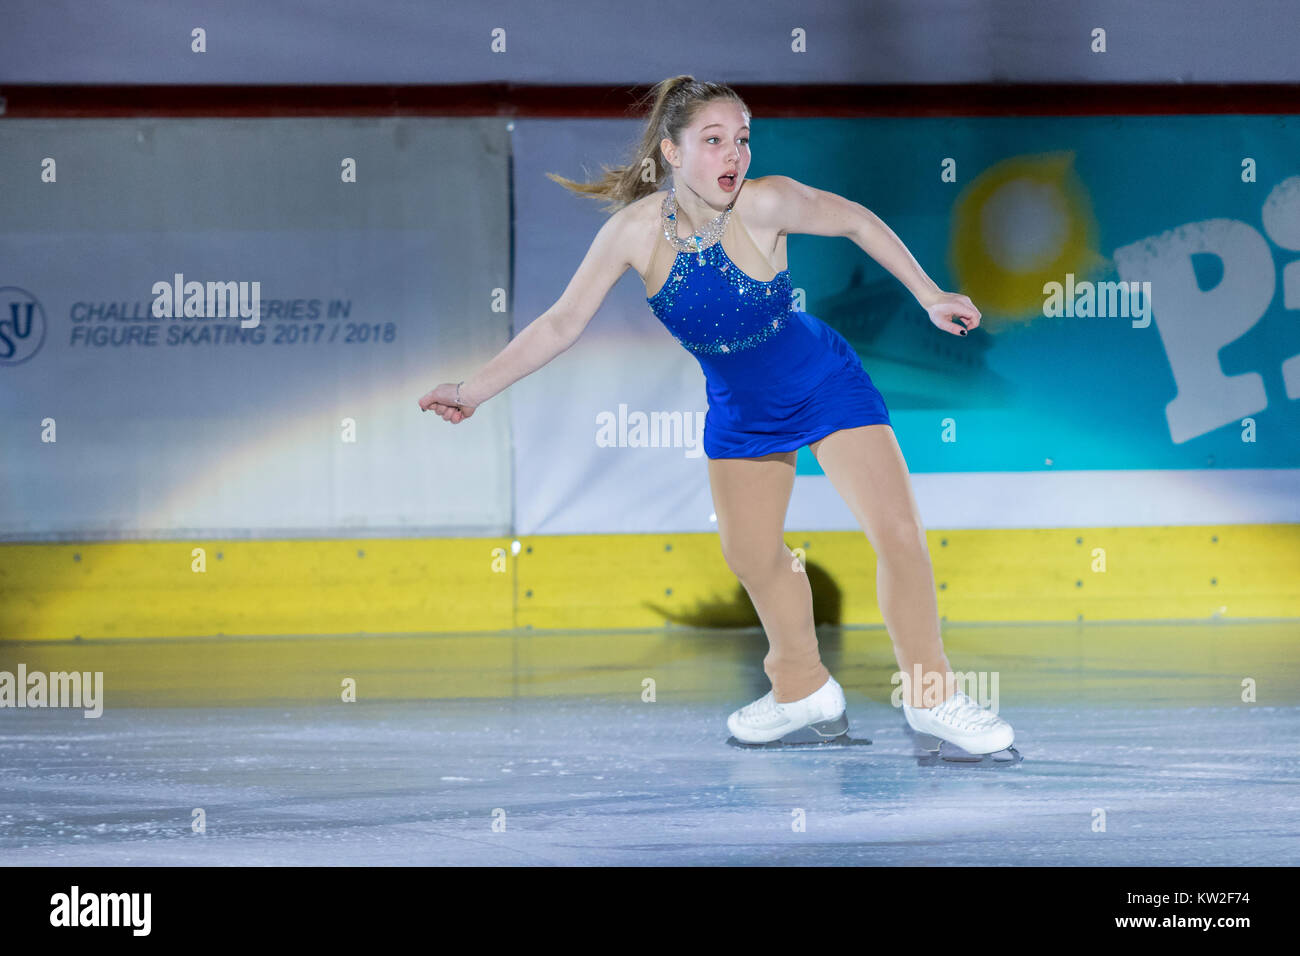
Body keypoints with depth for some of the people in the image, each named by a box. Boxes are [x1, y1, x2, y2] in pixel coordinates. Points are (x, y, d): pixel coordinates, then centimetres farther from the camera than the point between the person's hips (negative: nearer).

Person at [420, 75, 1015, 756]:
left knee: (897, 533, -10)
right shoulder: (636, 229, -22)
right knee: (751, 555, 12)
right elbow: (561, 324, -14)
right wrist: (474, 391, -17)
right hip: (739, 410, 3)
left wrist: (930, 297, -6)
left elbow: (856, 221, -10)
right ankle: (803, 693, 37)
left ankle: (931, 697, 7)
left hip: (825, 385, -3)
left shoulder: (764, 203, -28)